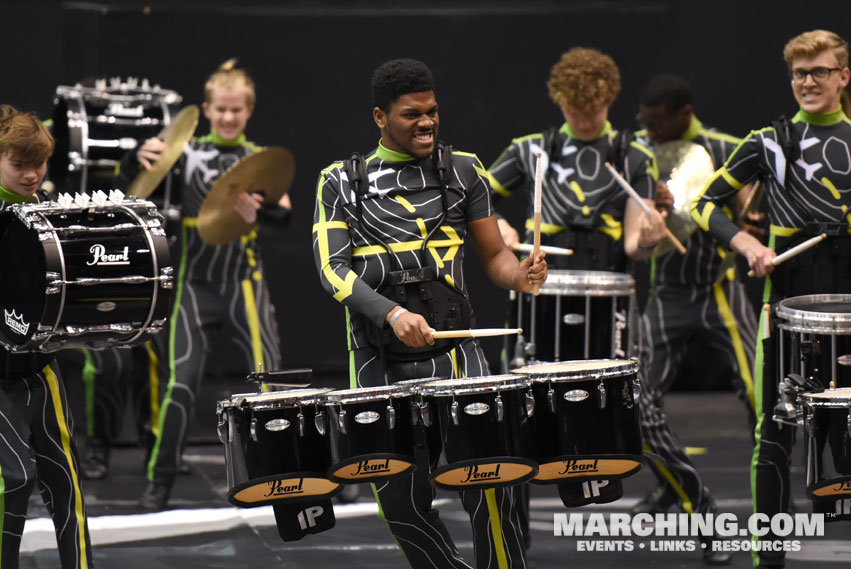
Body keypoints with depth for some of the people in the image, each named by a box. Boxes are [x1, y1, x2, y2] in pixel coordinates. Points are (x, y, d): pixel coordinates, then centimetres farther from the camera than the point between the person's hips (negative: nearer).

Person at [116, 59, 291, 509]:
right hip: (195, 284, -1)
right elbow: (127, 177, -4)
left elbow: (283, 214, -7)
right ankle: (159, 481, 3)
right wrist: (142, 155, -26)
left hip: (244, 284, 1)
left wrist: (256, 213, -29)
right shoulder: (187, 152, 4)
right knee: (180, 382, -9)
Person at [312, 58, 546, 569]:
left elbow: (494, 253, 13)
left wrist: (520, 275, -11)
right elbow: (332, 268, -3)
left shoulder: (463, 171, 9)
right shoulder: (342, 183, 7)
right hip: (379, 362, 1)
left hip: (452, 352, -1)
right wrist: (392, 314, -19)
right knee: (401, 498, 3)